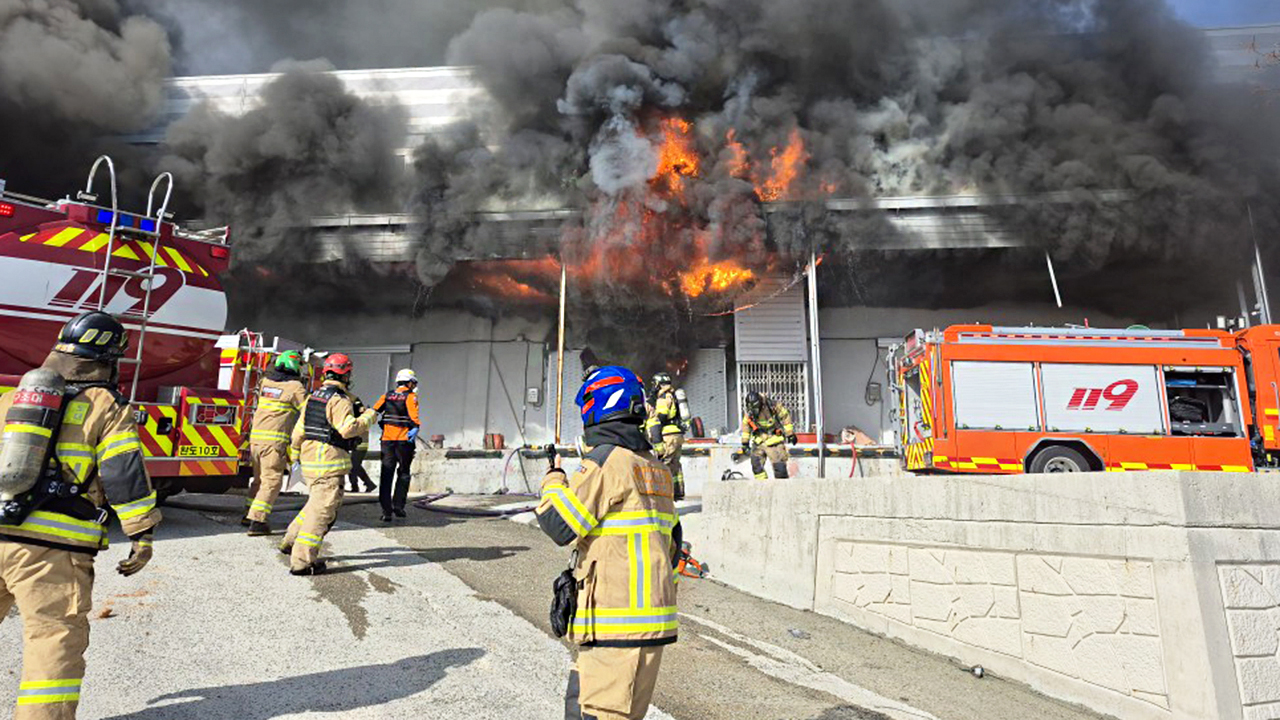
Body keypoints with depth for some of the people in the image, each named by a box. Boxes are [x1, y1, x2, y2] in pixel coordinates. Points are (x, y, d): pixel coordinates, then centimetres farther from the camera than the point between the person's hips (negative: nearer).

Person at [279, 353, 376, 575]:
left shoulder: (314, 397, 14)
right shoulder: (339, 400, -14)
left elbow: (299, 430, 19)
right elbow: (348, 429, -27)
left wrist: (295, 455, 29)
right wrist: (368, 418, -11)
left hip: (310, 460, 10)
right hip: (329, 464, -10)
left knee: (317, 504, 26)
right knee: (321, 511, -5)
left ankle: (291, 542, 31)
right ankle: (302, 560, -5)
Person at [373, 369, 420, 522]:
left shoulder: (387, 396, 13)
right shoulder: (410, 396, 0)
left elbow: (374, 411, 1)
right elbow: (414, 414, -17)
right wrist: (415, 428, -25)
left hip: (387, 439, 3)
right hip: (404, 440, -3)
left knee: (386, 475, 5)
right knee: (403, 473, 13)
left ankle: (386, 511, 3)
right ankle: (398, 504, 6)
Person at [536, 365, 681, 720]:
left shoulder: (607, 458, -12)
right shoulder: (656, 468, 15)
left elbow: (559, 524, -13)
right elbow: (672, 544, 19)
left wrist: (553, 479, 3)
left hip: (618, 625, -10)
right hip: (652, 618, 10)